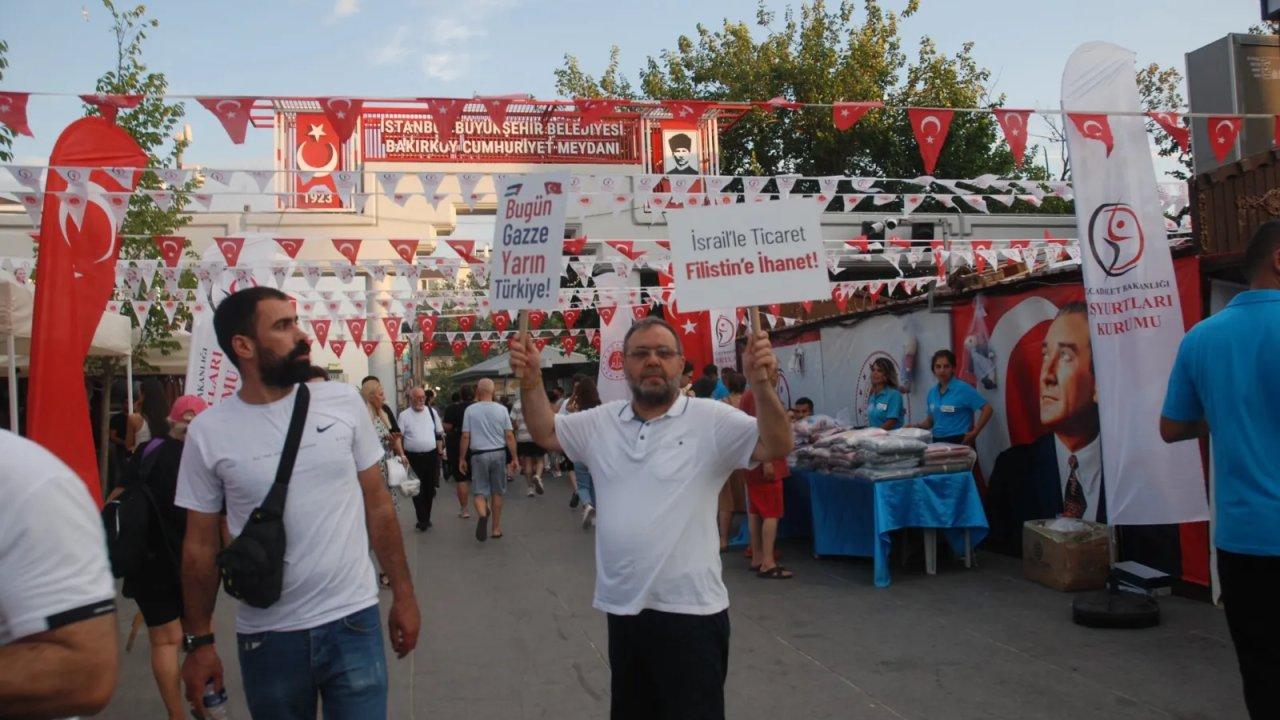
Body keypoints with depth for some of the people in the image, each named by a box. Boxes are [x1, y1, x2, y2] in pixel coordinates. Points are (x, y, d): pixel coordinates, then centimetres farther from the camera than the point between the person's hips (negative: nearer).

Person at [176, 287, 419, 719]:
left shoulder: (344, 402, -2)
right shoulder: (208, 432, -4)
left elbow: (378, 506, 4)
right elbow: (201, 544, 3)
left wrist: (403, 594, 4)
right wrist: (198, 641, 3)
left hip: (354, 623, 0)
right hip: (265, 636, 0)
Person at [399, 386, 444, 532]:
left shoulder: (431, 412, 6)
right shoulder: (404, 415, -2)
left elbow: (439, 433, 11)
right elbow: (399, 438, -3)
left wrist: (439, 452, 6)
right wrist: (402, 455, -12)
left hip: (431, 456, 3)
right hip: (413, 458, -3)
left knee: (429, 489, 10)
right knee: (417, 490, -1)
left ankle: (425, 518, 23)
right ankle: (422, 520, 6)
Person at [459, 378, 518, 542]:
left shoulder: (470, 410, -4)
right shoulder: (501, 409, -2)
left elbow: (465, 437, -4)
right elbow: (510, 436, -4)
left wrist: (462, 459, 6)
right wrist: (514, 458, 3)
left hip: (479, 455, -1)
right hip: (499, 454, 1)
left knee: (479, 491, 5)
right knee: (497, 492, 13)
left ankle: (482, 514, -26)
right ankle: (497, 528, 19)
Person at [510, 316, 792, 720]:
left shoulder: (710, 420, -8)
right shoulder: (602, 422, 8)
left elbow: (777, 447, -17)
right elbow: (545, 433, 16)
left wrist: (762, 384, -34)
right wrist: (531, 380, -1)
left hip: (689, 610, -5)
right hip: (622, 608, 6)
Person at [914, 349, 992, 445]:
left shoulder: (963, 388, -8)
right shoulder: (932, 392, 9)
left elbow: (987, 409, -10)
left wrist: (974, 433, -14)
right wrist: (917, 426, 0)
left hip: (959, 442, -6)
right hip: (938, 442, 6)